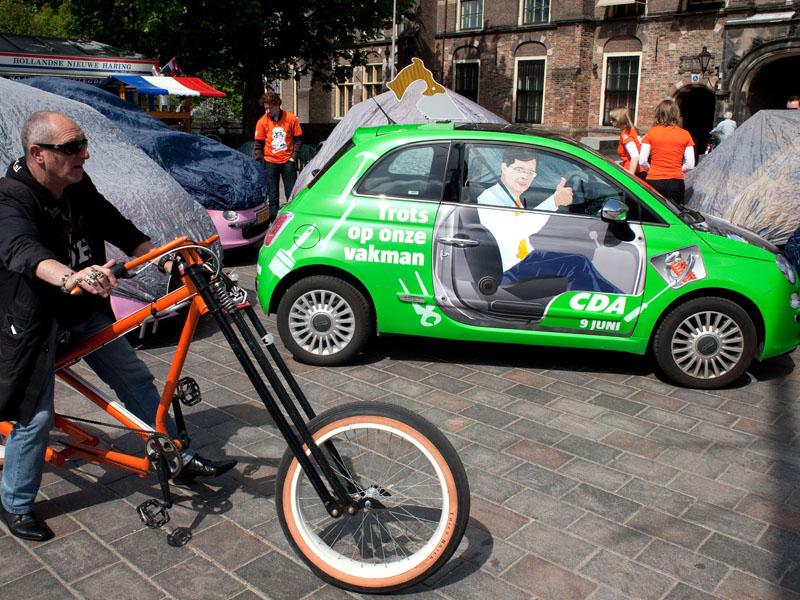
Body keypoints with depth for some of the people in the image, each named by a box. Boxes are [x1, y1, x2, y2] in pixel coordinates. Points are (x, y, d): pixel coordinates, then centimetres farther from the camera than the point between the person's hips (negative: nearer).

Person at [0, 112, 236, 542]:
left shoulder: (80, 188, -2)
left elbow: (119, 229, 4)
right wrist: (70, 277, -64)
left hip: (84, 309, 7)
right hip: (35, 319, -7)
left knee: (136, 379, 8)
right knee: (36, 415, -2)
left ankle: (182, 460, 21)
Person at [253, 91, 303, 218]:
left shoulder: (291, 118, -4)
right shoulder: (262, 122, -2)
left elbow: (298, 139, 2)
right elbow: (258, 144, 3)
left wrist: (293, 157, -5)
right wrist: (259, 162, -4)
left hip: (287, 161, -1)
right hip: (270, 162, 1)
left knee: (292, 193, 2)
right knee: (272, 195, 4)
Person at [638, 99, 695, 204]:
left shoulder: (651, 132, 0)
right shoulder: (685, 134, 2)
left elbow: (642, 161, -3)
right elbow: (690, 165, 0)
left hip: (653, 181, 0)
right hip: (676, 182, 1)